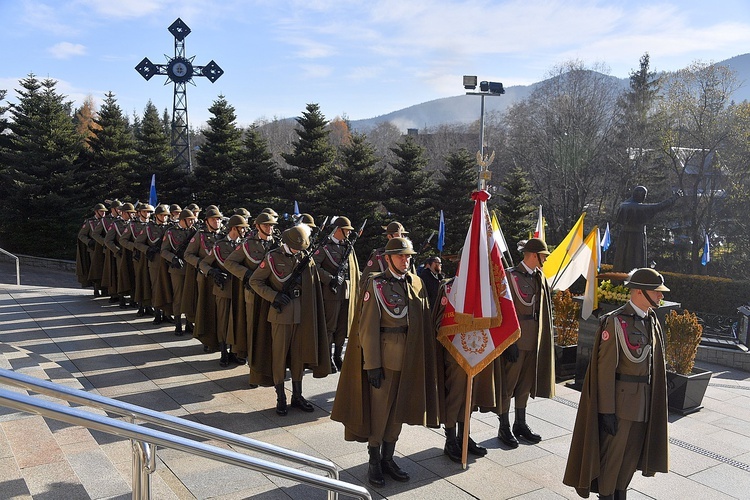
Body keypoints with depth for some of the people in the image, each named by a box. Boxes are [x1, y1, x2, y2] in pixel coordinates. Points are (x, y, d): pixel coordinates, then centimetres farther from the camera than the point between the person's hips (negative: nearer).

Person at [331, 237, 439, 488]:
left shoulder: (416, 283, 5)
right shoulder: (376, 283, -9)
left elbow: (424, 322, 10)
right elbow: (368, 327, -11)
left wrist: (423, 358, 6)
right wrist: (372, 365, -14)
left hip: (411, 358, 5)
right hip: (385, 356, -5)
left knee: (399, 409, 14)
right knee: (379, 410, 5)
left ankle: (388, 458, 29)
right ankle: (374, 462, 21)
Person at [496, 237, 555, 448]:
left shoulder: (539, 277, 9)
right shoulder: (511, 276, -13)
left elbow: (542, 309, 15)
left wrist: (542, 338, 11)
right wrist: (510, 342, -18)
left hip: (534, 340, 7)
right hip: (515, 339, -7)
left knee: (526, 383, 16)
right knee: (508, 383, 3)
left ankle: (520, 424, 29)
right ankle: (504, 428, 15)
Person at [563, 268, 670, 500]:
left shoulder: (652, 321, 6)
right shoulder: (615, 322, -17)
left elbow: (654, 363, 14)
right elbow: (605, 369, -17)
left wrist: (655, 401, 13)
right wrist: (607, 410, -17)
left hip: (644, 400, 7)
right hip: (620, 399, -7)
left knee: (632, 452, 17)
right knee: (612, 452, 6)